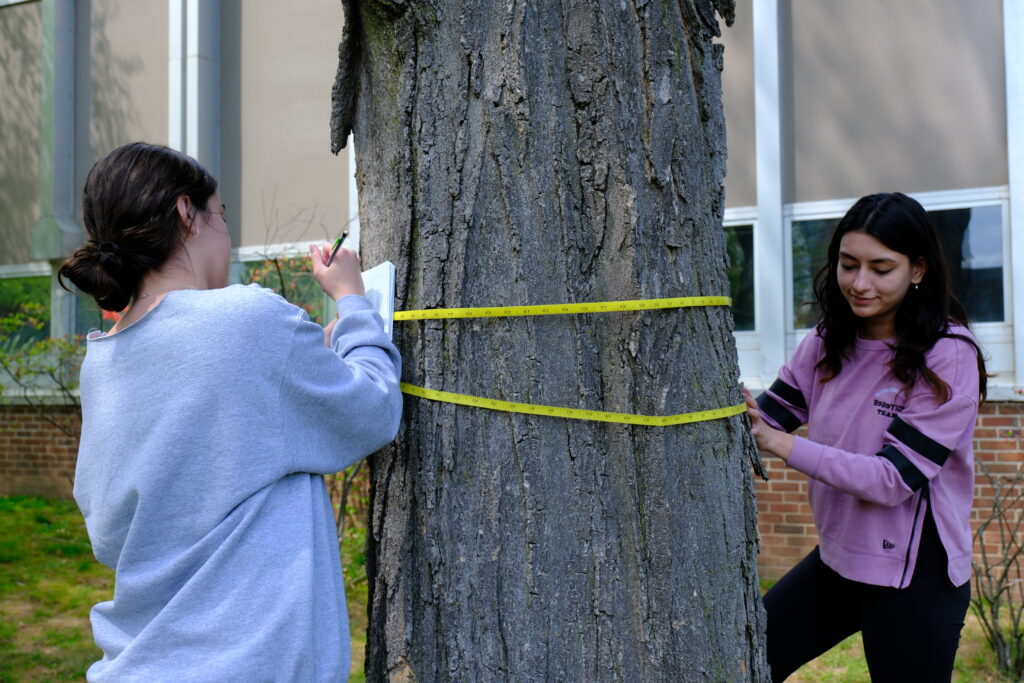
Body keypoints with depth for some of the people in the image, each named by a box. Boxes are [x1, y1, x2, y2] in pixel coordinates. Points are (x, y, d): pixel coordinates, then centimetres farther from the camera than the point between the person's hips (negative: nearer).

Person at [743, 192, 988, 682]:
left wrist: (782, 445, -30)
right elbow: (767, 417, 0)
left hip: (915, 576, -6)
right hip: (837, 557, 6)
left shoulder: (948, 358, -17)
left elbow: (895, 478, -23)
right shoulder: (827, 345, 1)